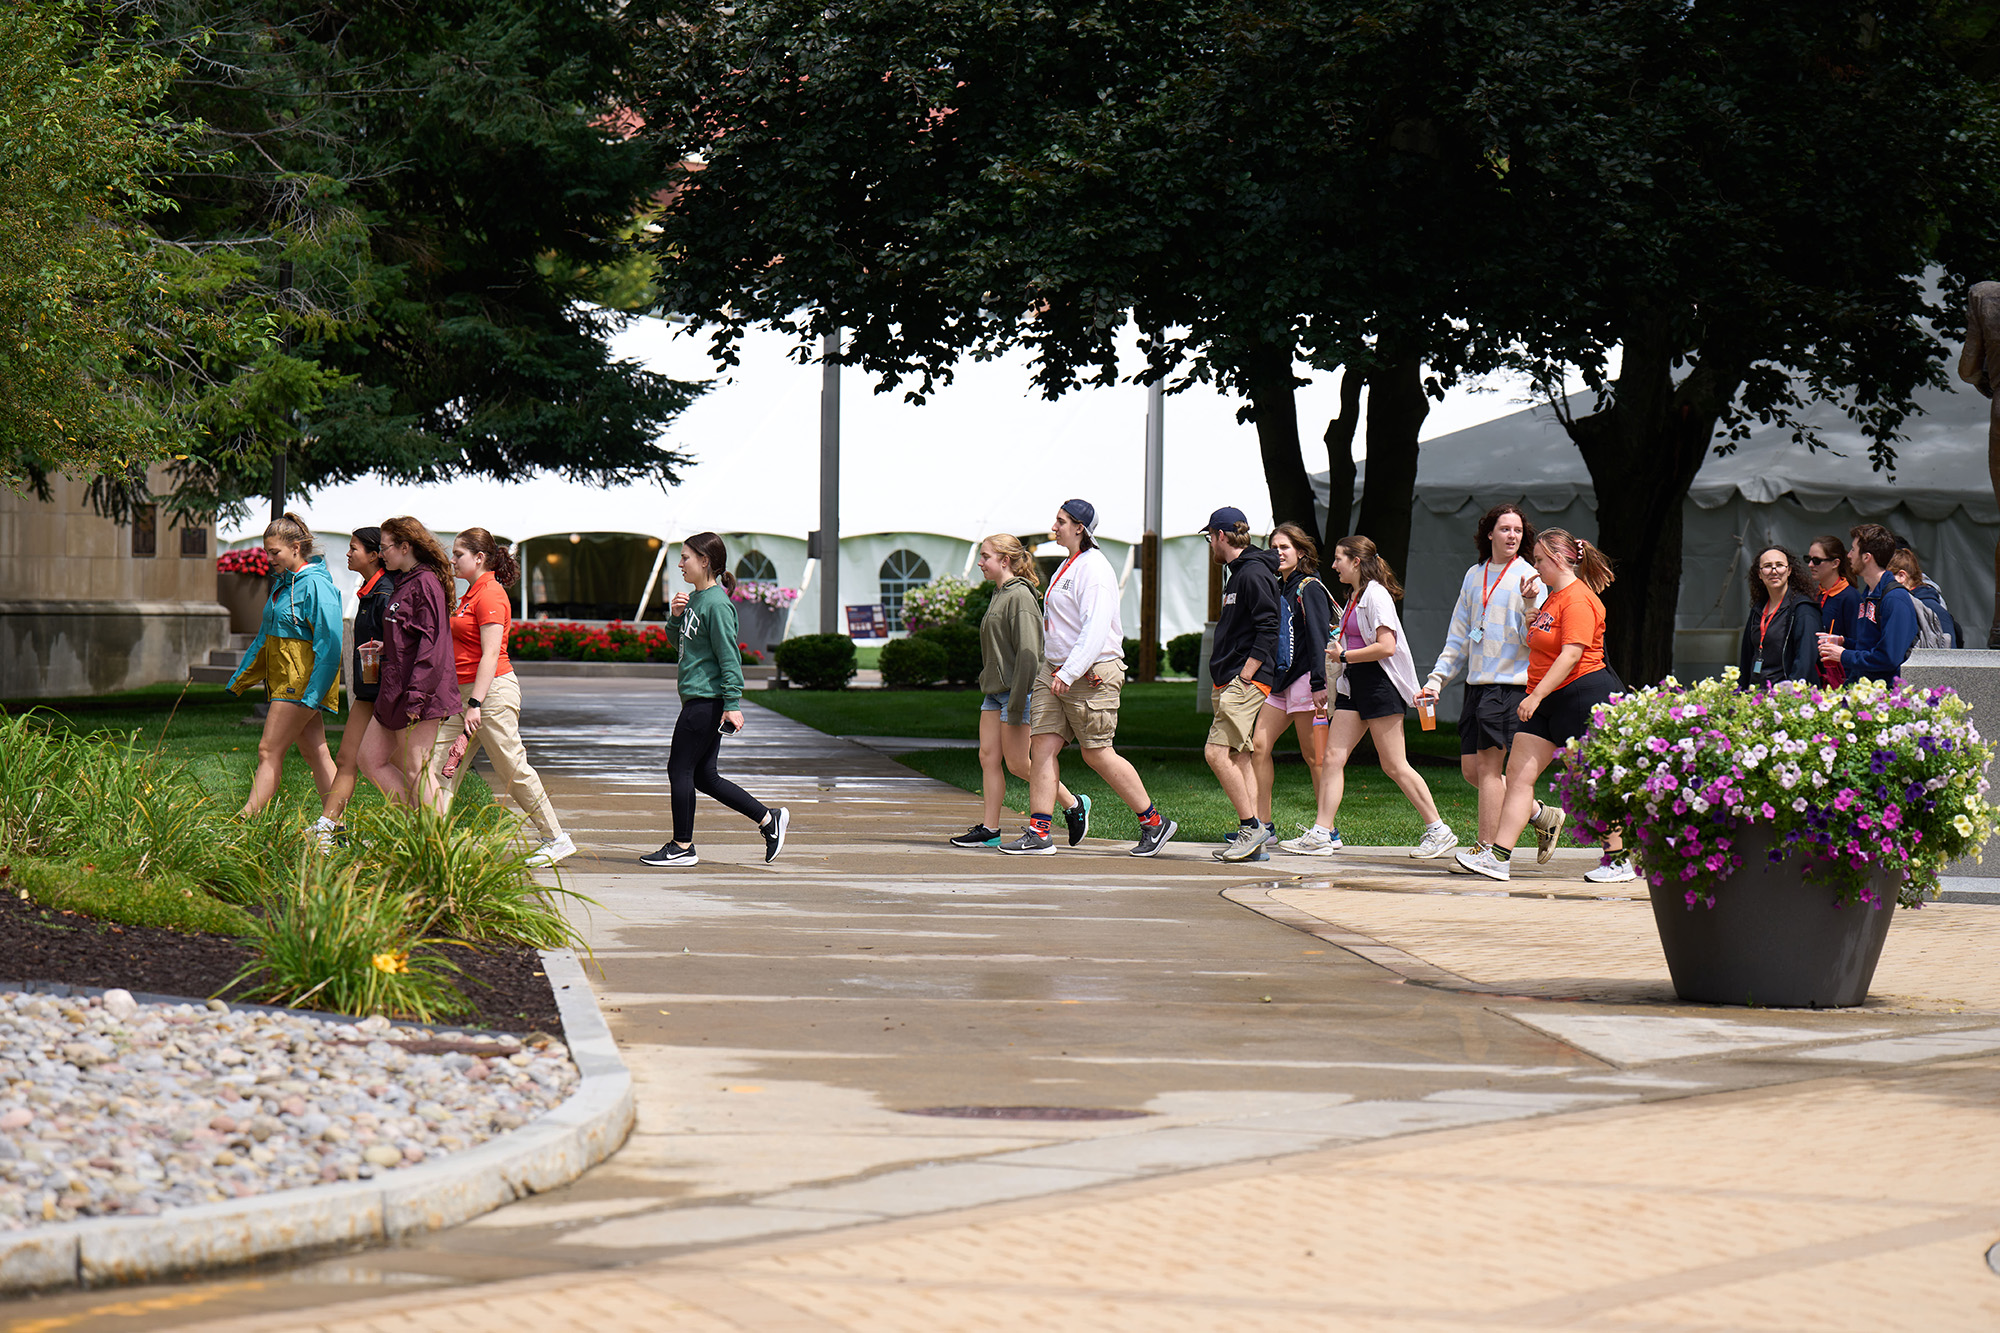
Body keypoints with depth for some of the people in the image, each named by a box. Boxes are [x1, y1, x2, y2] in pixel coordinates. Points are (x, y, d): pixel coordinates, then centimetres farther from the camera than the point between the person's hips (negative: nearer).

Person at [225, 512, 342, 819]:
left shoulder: (316, 585, -14)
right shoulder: (282, 583, 15)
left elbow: (329, 643, -19)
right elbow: (265, 637, 24)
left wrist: (312, 693, -24)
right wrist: (241, 678, 23)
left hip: (300, 682, -9)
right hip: (283, 680, 9)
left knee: (269, 750, -10)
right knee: (315, 753, 8)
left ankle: (246, 819, -11)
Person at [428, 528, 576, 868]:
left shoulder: (490, 595, -14)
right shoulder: (472, 594, 16)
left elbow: (490, 655, -20)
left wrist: (475, 703, -25)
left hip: (493, 690, -10)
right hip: (464, 693, 10)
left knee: (513, 769, -3)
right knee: (440, 767, 1)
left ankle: (556, 840, 6)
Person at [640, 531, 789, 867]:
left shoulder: (717, 603, -16)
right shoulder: (694, 597, 13)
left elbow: (729, 656, -18)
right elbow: (676, 640, 23)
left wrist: (732, 704, -21)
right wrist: (676, 616, 2)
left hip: (706, 700, -10)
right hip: (698, 699, 10)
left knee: (680, 769, -3)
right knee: (704, 776, 11)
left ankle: (682, 847, 6)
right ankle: (769, 819, 16)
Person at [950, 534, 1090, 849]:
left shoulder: (1020, 596, -15)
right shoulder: (999, 595, 15)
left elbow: (1027, 652, -20)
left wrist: (1017, 703, -22)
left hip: (1017, 690, -9)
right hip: (994, 691, 9)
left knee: (1017, 763, -5)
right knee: (988, 757, 3)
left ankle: (1073, 805, 8)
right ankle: (989, 828, 4)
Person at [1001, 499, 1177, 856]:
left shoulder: (1093, 569, -15)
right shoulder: (1068, 565, 16)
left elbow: (1096, 629, -24)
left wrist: (1069, 673, -30)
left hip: (1091, 674, -9)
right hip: (1056, 671, 9)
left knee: (1097, 754, -4)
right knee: (1042, 745, -1)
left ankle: (1154, 823, 9)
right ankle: (1038, 833, -3)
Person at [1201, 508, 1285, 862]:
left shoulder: (1253, 574, -12)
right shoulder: (1239, 574, 20)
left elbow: (1269, 630, -20)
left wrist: (1244, 676, -20)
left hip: (1247, 682, -10)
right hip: (1232, 683, 10)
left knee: (1217, 753, -15)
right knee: (1239, 756, 7)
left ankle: (1252, 826, -12)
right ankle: (1254, 832, 7)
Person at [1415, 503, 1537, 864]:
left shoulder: (1527, 578, -4)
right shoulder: (1474, 576, 15)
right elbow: (1458, 637, 21)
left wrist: (1530, 603, -26)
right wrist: (1437, 679, 15)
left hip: (1509, 684, -7)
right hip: (1477, 685, 7)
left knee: (1489, 766, -10)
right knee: (1471, 769, 7)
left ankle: (1486, 848, -6)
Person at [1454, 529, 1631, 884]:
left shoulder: (1578, 600, -15)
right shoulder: (1553, 598, 17)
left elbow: (1571, 655, -22)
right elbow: (1538, 641, 29)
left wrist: (1536, 695, -25)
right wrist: (1530, 605, 14)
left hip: (1583, 694, -10)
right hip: (1550, 702, 10)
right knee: (1518, 772, -1)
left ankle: (1620, 861, 9)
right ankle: (1497, 857, -4)